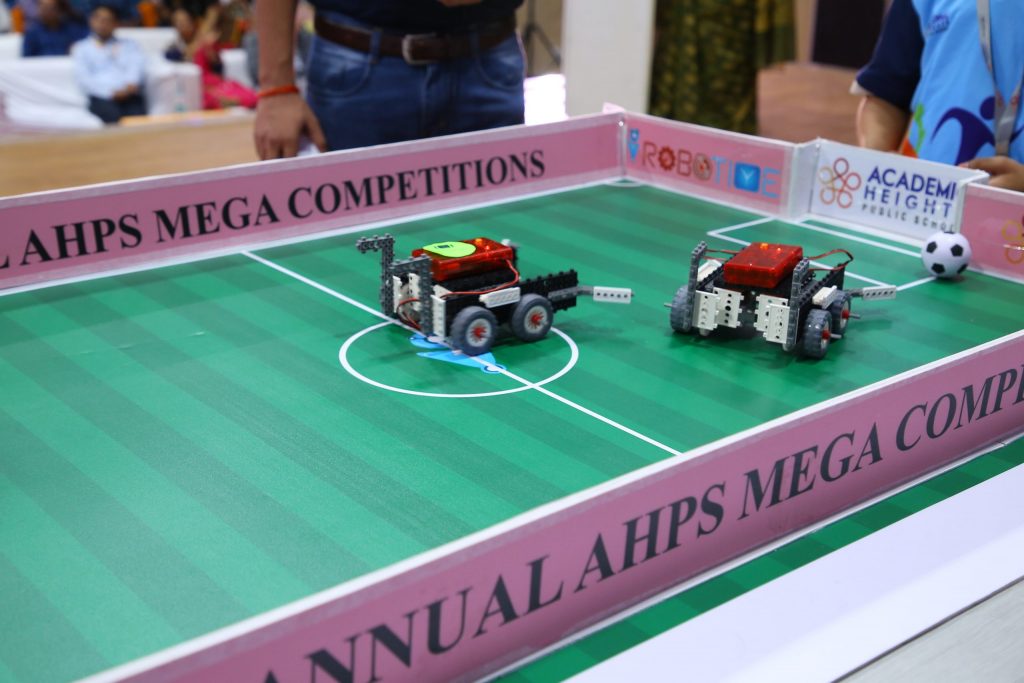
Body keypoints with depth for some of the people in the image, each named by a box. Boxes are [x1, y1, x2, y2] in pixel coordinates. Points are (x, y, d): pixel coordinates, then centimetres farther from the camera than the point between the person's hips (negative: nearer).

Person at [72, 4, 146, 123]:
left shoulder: (129, 45, 26)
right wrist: (111, 92, -11)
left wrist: (131, 85, -16)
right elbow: (83, 78, 5)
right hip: (102, 98, -1)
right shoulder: (81, 48, 19)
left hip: (132, 97, 2)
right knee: (115, 119, -35)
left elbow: (138, 64, 7)